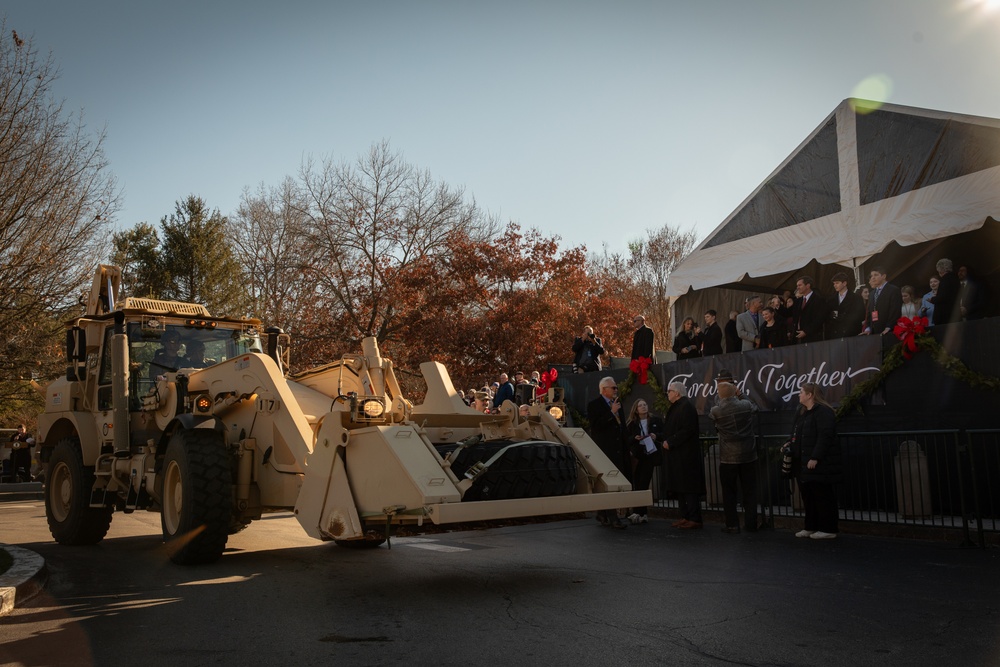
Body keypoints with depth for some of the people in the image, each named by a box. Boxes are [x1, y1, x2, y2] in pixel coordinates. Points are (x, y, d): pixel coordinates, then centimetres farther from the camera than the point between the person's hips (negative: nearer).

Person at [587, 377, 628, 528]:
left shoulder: (617, 404, 17)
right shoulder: (594, 405, -6)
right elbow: (596, 425, -18)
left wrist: (626, 447, 20)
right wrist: (611, 412, -19)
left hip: (617, 450, 8)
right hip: (604, 451, -8)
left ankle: (603, 515, 18)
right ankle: (612, 518, -8)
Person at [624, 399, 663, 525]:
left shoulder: (656, 420, 7)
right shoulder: (631, 423, 8)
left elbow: (664, 434, 7)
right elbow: (626, 439, 5)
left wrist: (656, 436, -13)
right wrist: (635, 438, -14)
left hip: (650, 454, -1)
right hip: (637, 456, 1)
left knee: (643, 484, -5)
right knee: (638, 484, 0)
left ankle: (638, 512, -7)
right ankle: (643, 514, 6)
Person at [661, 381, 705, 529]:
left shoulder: (686, 407, -14)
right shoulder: (676, 407, 16)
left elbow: (688, 430, -22)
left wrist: (670, 442, -18)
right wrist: (666, 441, 9)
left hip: (686, 456, -10)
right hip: (677, 456, 10)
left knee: (689, 488, -7)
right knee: (679, 487, 12)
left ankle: (694, 518, -3)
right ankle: (685, 516, 18)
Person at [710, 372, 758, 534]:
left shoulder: (716, 411, -10)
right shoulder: (746, 405, -5)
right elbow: (755, 406, 19)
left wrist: (724, 399, 18)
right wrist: (739, 395, 23)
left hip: (728, 458, -2)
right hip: (748, 455, 2)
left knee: (729, 492, 7)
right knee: (749, 491, 9)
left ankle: (732, 525, 8)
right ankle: (751, 524, 13)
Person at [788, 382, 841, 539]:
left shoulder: (823, 411, -14)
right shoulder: (801, 412, 16)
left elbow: (825, 437, -22)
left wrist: (815, 458, -24)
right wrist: (790, 447, 12)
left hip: (819, 464, -10)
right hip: (804, 463, 10)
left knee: (822, 496, -2)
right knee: (808, 496, 13)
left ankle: (828, 529, 5)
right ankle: (811, 527, 21)